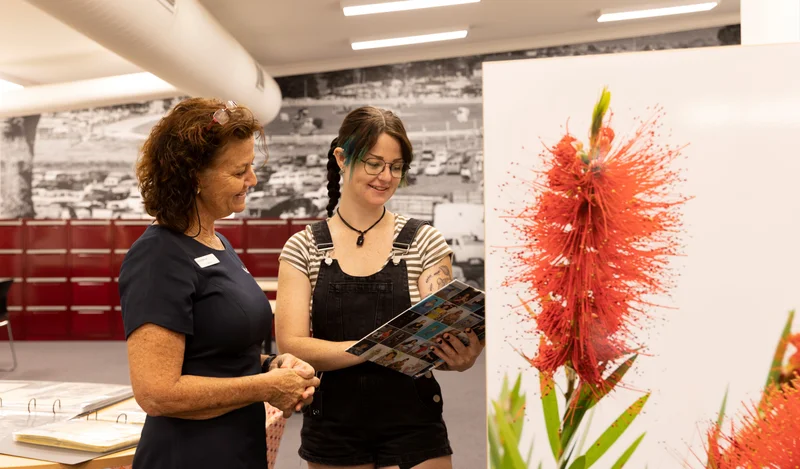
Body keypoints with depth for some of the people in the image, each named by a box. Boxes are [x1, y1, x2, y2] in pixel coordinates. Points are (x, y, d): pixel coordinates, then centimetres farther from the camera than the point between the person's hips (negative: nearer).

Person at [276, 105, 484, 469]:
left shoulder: (425, 242, -3)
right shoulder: (303, 248, -3)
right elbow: (292, 346, -11)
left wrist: (458, 356, -27)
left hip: (412, 428, -1)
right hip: (332, 433, 1)